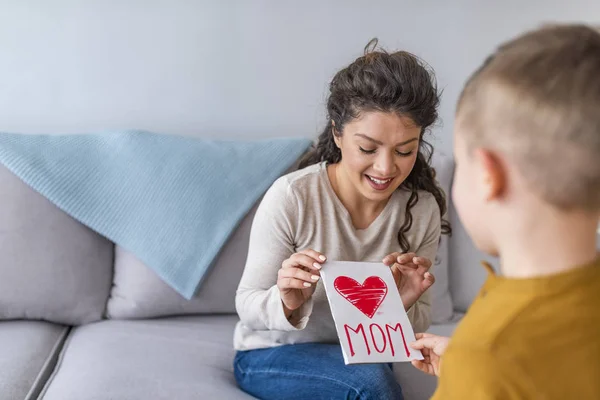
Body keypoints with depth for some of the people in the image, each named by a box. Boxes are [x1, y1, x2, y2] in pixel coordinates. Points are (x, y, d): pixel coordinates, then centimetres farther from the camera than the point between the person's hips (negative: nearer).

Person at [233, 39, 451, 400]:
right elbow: (247, 303, -13)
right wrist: (286, 302, -35)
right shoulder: (291, 197, -23)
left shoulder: (422, 208, -12)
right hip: (270, 356, -3)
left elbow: (417, 326, -1)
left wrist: (404, 305, -24)